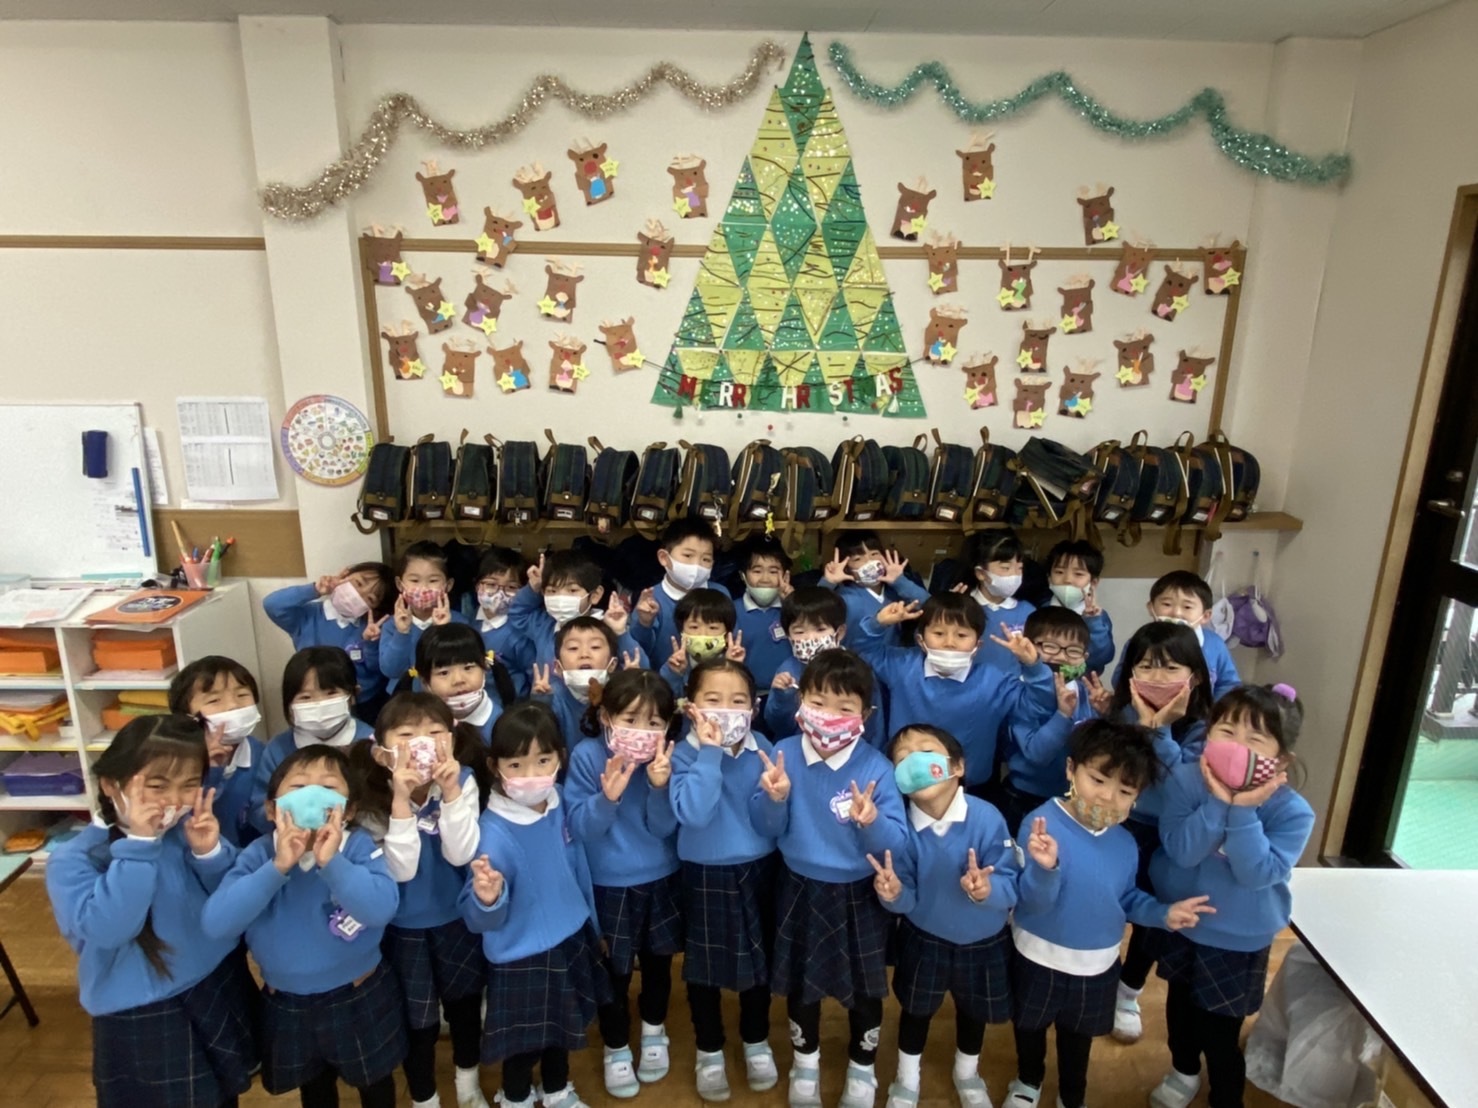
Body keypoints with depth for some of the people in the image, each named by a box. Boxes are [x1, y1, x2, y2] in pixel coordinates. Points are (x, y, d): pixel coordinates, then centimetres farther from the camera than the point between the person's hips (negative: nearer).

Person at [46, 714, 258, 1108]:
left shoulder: (190, 830, -9)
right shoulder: (73, 859, -15)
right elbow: (106, 929, -30)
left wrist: (210, 853, -23)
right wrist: (139, 845, -32)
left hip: (220, 992, 3)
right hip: (141, 1021, -3)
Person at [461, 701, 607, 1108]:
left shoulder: (560, 806, -10)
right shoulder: (494, 832, -29)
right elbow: (482, 919, -28)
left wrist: (591, 924, 16)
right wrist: (487, 898, -50)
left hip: (571, 942, 6)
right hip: (521, 957, -6)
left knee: (561, 1031, 27)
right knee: (524, 1042, 17)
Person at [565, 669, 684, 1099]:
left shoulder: (666, 758, -14)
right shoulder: (586, 756, -18)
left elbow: (665, 828, -14)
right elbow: (578, 828, -17)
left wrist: (659, 787, -32)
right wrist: (608, 796, -35)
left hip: (662, 880, 2)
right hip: (608, 885, -2)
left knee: (657, 961, 20)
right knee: (615, 971, 12)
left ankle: (655, 1033, 46)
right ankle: (616, 1049, 37)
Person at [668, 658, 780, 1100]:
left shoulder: (763, 748, -8)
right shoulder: (685, 754, -16)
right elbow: (693, 814, -32)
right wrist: (711, 753, -32)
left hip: (757, 871, 2)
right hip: (705, 875, -2)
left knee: (758, 959, 19)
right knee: (704, 965, 14)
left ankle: (757, 1041, 43)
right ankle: (709, 1050, 38)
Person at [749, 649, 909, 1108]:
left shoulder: (876, 767, -20)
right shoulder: (784, 754, -15)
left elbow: (897, 844, -20)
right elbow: (766, 829, -10)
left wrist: (872, 821, -40)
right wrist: (775, 799, -30)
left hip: (859, 897, -1)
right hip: (800, 891, 2)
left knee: (865, 989, 19)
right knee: (800, 982, 22)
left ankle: (862, 1069, 47)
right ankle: (805, 1059, 50)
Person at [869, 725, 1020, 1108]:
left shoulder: (987, 818, -29)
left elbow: (1011, 885, -25)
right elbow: (907, 900, -18)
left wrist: (988, 889, -46)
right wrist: (893, 894, -39)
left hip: (983, 942, 0)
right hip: (924, 939, 0)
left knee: (973, 1010, 26)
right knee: (916, 1009, 22)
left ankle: (967, 1073, 57)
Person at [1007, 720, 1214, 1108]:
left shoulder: (1125, 844, -10)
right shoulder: (1042, 824, -30)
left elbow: (1126, 898, 6)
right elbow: (1033, 902, -33)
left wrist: (1164, 914, -11)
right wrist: (1045, 867, -53)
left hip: (1098, 966, 4)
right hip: (1040, 961, -4)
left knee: (1079, 1038, 28)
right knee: (1030, 1028, 24)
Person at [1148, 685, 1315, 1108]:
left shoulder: (1292, 811, -22)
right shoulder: (1185, 780, -19)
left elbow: (1258, 874, -30)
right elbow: (1181, 851, -27)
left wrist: (1243, 812, -37)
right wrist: (1218, 804, -37)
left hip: (1238, 942, -3)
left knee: (1220, 1035, 7)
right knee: (1180, 1005, 27)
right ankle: (1184, 1071, 55)